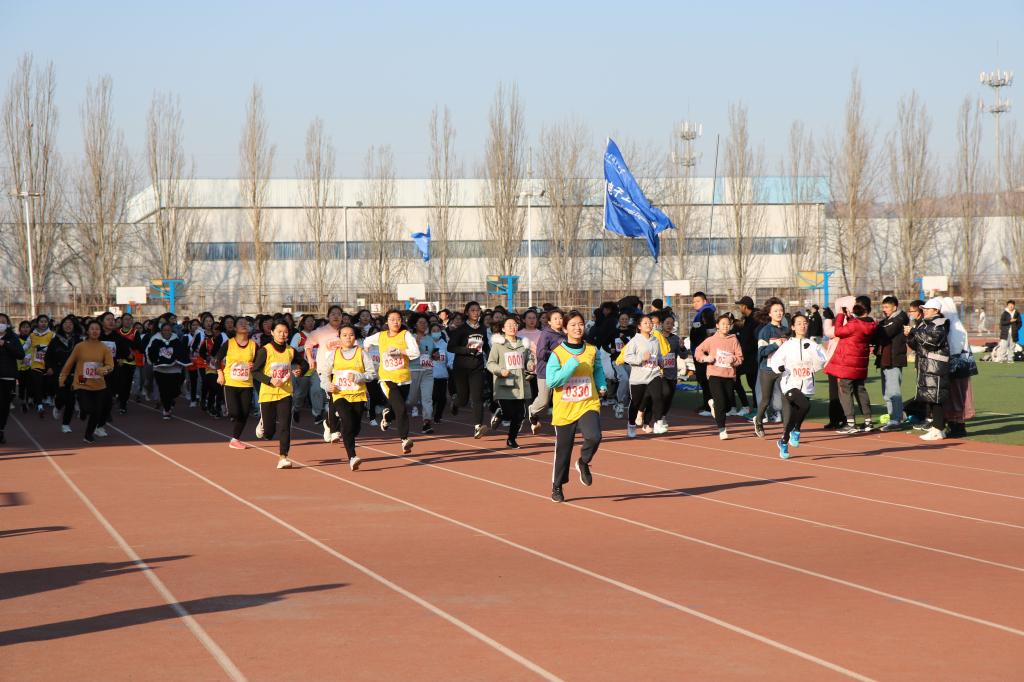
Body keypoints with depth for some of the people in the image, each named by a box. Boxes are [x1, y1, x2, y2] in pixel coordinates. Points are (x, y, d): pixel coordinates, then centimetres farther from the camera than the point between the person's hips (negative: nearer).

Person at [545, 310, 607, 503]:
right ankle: (557, 487, 26)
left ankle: (584, 463, 7)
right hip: (564, 408, -1)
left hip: (588, 405, 1)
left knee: (594, 437, -25)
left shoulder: (592, 350, 4)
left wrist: (602, 386, 6)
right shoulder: (557, 353, -7)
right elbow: (550, 381, -16)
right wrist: (572, 365, -20)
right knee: (563, 449, 7)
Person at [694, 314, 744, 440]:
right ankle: (722, 430, -2)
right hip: (714, 375, -3)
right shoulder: (711, 340, 2)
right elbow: (698, 351, 6)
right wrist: (706, 358, -13)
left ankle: (713, 403, 39)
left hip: (729, 375, 3)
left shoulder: (734, 340, 5)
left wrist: (733, 360, -17)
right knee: (721, 403, -12)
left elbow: (740, 358, 4)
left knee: (728, 405, 6)